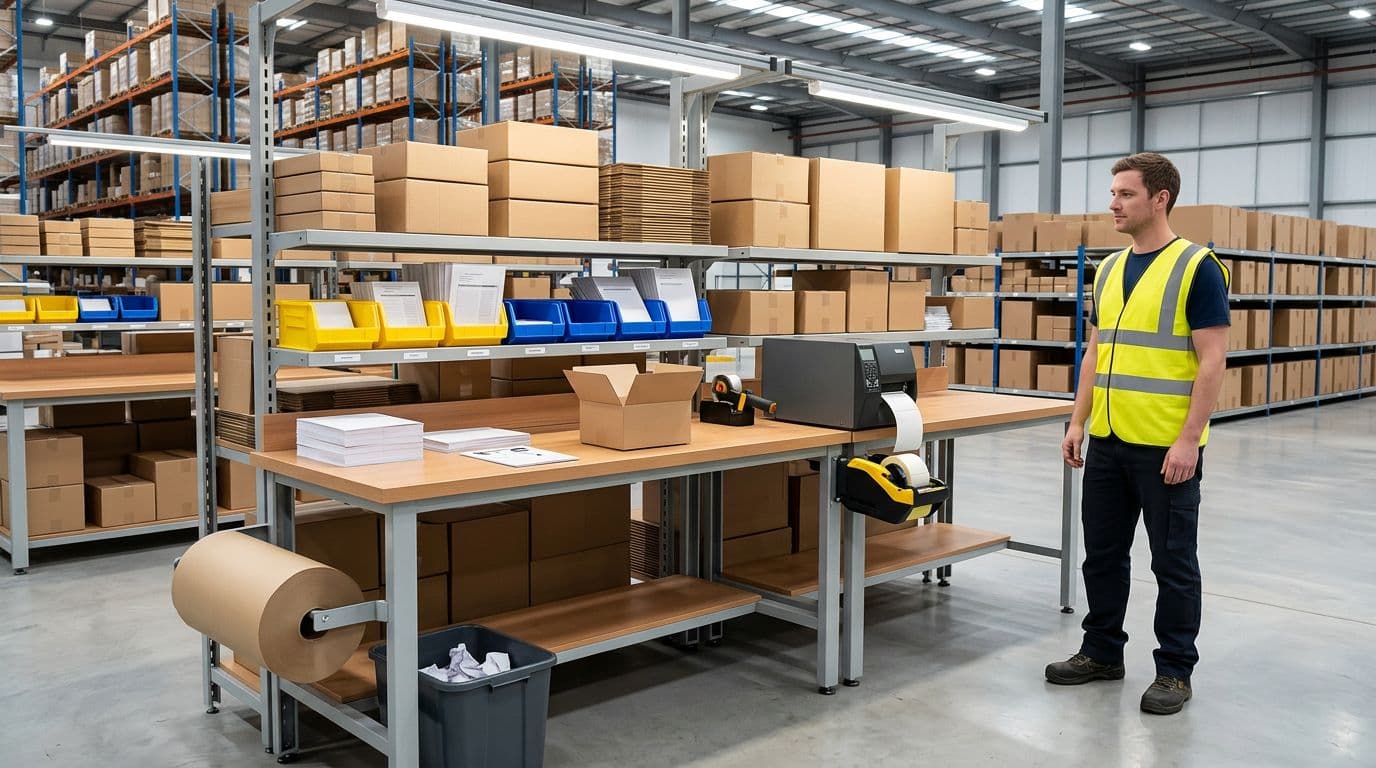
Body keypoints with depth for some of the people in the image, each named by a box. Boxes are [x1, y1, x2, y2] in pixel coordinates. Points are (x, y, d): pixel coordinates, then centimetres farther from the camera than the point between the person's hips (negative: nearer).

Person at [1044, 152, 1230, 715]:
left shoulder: (1197, 267, -11)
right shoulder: (1109, 269, 11)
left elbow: (1212, 361, -14)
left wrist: (1189, 438, -18)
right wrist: (1078, 422, 9)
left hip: (1168, 446, -7)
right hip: (1109, 441, 7)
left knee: (1173, 561, 5)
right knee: (1103, 552, 14)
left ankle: (1175, 669, 18)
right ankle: (1102, 651, 28)